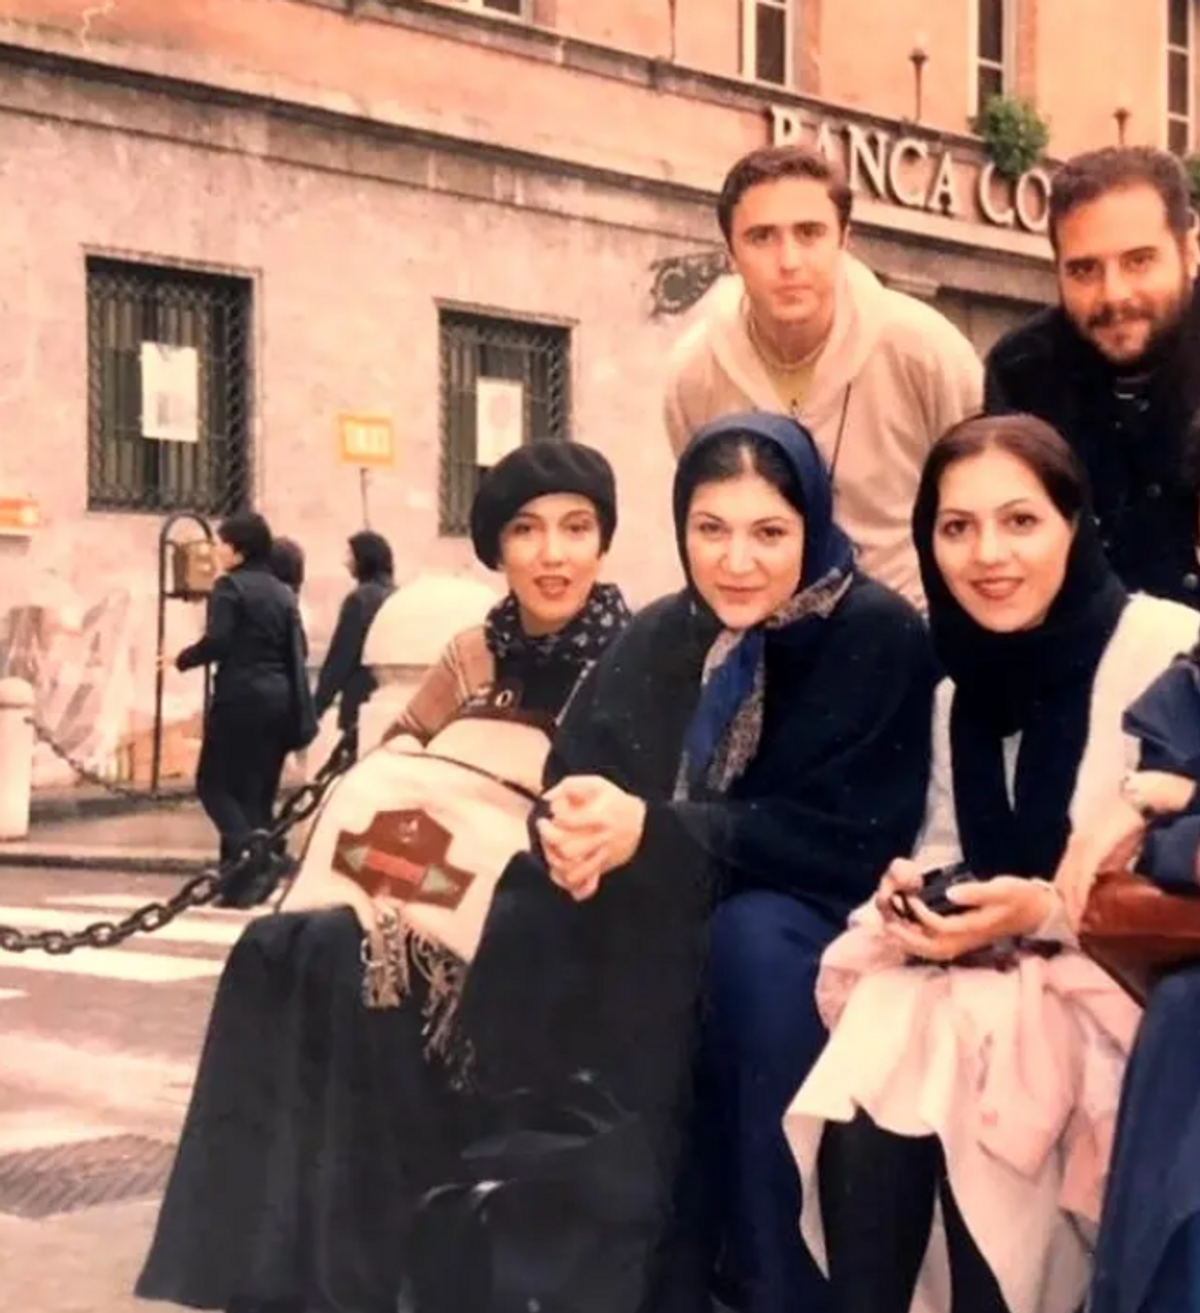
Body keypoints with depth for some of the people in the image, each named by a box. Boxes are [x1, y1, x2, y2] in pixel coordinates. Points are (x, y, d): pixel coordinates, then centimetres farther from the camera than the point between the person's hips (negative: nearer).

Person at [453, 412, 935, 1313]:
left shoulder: (880, 638, -12)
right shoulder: (659, 636, 4)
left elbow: (849, 843, -18)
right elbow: (575, 780, 0)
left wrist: (651, 831, -26)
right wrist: (574, 827, -26)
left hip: (822, 928, -5)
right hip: (666, 926, 5)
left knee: (747, 937, -36)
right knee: (530, 928, -21)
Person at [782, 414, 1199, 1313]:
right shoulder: (962, 684, 10)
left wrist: (1050, 912, -24)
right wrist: (916, 889, -7)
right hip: (986, 974, 6)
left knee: (945, 1073, -29)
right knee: (865, 1073, -24)